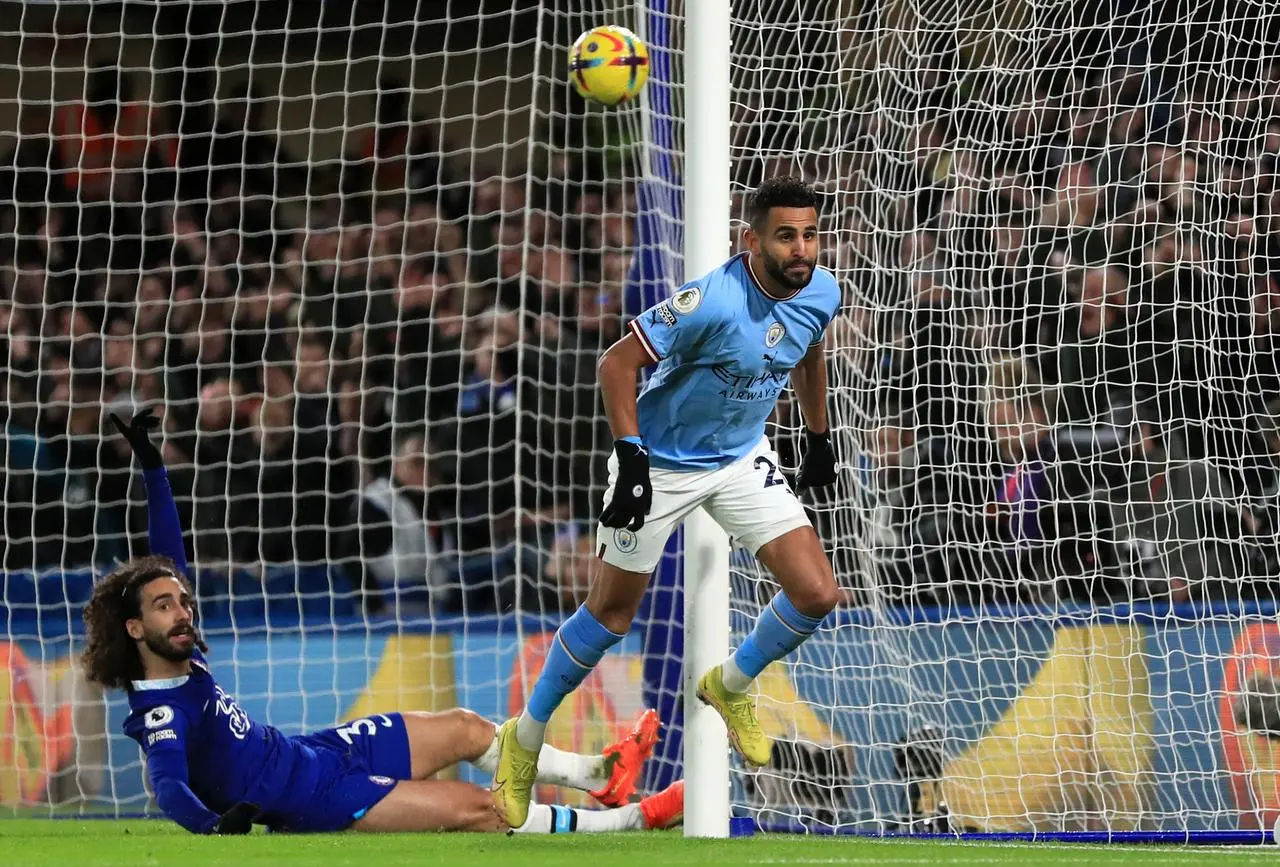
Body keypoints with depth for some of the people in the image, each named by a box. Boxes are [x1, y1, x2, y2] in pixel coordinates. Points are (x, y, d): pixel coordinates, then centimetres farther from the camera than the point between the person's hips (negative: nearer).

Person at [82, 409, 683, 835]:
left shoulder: (181, 656, 0)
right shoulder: (161, 715, -25)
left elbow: (167, 560, 9)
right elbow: (170, 787, -40)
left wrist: (152, 467, 7)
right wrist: (213, 823, -59)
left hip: (312, 754, 10)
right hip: (308, 799, -10)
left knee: (463, 729, 17)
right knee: (474, 808, -13)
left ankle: (597, 776, 33)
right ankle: (630, 818, -4)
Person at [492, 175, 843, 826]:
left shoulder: (821, 294, -11)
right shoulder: (713, 301, -32)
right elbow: (617, 362, -26)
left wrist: (818, 437, 20)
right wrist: (630, 456, -32)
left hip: (743, 457, 5)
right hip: (661, 463, -5)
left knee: (816, 594, -6)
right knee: (612, 613, 4)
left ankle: (730, 685, 24)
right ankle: (525, 738, 26)